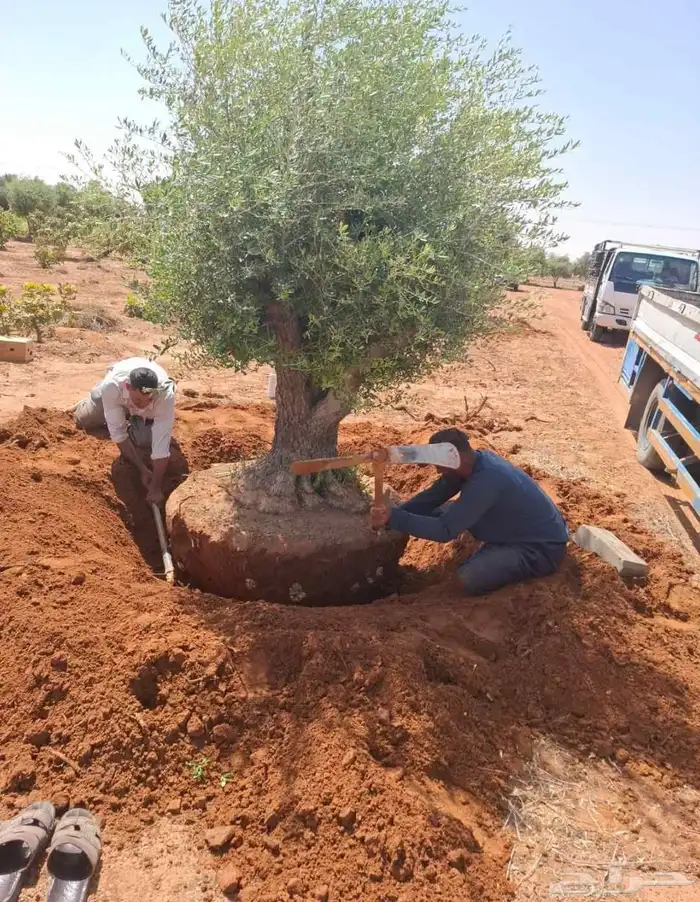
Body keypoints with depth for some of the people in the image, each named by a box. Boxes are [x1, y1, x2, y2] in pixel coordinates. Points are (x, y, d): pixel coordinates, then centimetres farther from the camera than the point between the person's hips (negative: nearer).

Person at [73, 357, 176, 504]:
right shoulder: (112, 385, -43)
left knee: (145, 440, -17)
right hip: (119, 394, 1)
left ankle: (134, 419, 16)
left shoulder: (165, 394, -45)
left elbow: (161, 445, -41)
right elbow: (118, 432, -34)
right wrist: (142, 470, -33)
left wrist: (156, 487, -38)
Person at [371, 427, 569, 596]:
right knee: (442, 511, 1)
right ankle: (493, 556, 11)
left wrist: (393, 518, -33)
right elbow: (431, 497, -2)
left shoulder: (486, 481, -34)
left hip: (542, 548, -9)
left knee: (467, 579, -28)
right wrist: (392, 513, -16)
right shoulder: (475, 462, -6)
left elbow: (445, 530, -34)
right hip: (517, 529, 9)